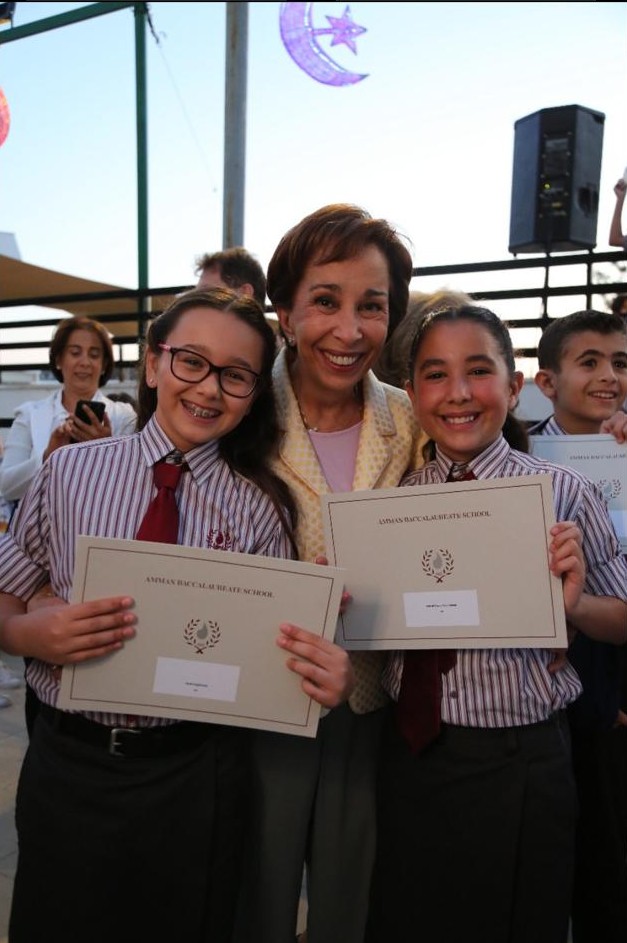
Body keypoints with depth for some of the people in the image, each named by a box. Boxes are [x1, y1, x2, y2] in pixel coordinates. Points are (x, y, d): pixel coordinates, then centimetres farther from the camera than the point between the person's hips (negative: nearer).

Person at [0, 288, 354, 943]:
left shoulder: (261, 507, -7)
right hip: (67, 763, 1)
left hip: (195, 776, 0)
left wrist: (327, 679, -24)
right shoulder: (70, 471, -4)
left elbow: (276, 647, -3)